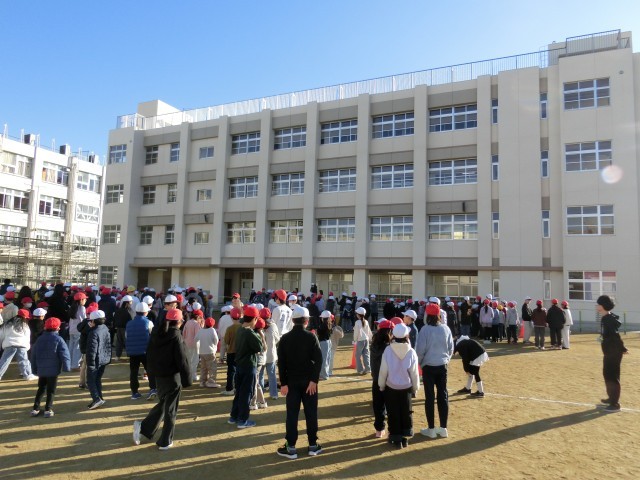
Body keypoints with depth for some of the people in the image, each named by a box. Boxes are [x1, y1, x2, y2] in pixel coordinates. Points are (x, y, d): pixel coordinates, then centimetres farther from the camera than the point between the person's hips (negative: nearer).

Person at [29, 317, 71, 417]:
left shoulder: (39, 339, 7)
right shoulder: (58, 339, -9)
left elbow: (33, 355, 12)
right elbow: (64, 354, -15)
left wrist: (35, 369, 19)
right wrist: (66, 368, -9)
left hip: (41, 370, 5)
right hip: (53, 370, -5)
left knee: (41, 389, 18)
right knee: (51, 390, 4)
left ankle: (35, 409, 16)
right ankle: (48, 410, 1)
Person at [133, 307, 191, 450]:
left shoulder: (156, 332, 2)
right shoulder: (176, 335, -18)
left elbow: (149, 353, 11)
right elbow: (181, 359, -18)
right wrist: (187, 379, -11)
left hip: (158, 375, 7)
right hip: (172, 376, -6)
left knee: (162, 403, 24)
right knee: (171, 409, 7)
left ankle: (143, 427, 12)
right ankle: (165, 442, 14)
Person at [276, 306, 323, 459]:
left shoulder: (285, 338, -1)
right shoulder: (311, 337, -7)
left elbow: (281, 363, -3)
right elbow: (318, 360, -14)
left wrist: (283, 383, -1)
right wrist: (314, 380, -12)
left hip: (292, 381, 1)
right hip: (309, 380, -1)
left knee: (292, 414, 6)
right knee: (311, 413, 8)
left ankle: (291, 447, 9)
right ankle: (313, 445, 16)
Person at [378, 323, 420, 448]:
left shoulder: (388, 350, -17)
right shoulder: (411, 352, -14)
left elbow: (383, 371, -10)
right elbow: (414, 373, -6)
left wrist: (381, 386, 5)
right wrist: (416, 387, 10)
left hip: (391, 387, -1)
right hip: (406, 387, 1)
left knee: (393, 413, 12)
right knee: (406, 412, 17)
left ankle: (396, 438, 18)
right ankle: (405, 438, 25)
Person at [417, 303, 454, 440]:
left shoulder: (425, 329, -15)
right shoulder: (446, 328, -2)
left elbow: (420, 349, -13)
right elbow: (451, 348, 6)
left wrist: (420, 362, 5)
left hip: (429, 366, -4)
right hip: (442, 366, 4)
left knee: (429, 397, 5)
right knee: (443, 395, 11)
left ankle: (431, 429, 12)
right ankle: (443, 428, 18)